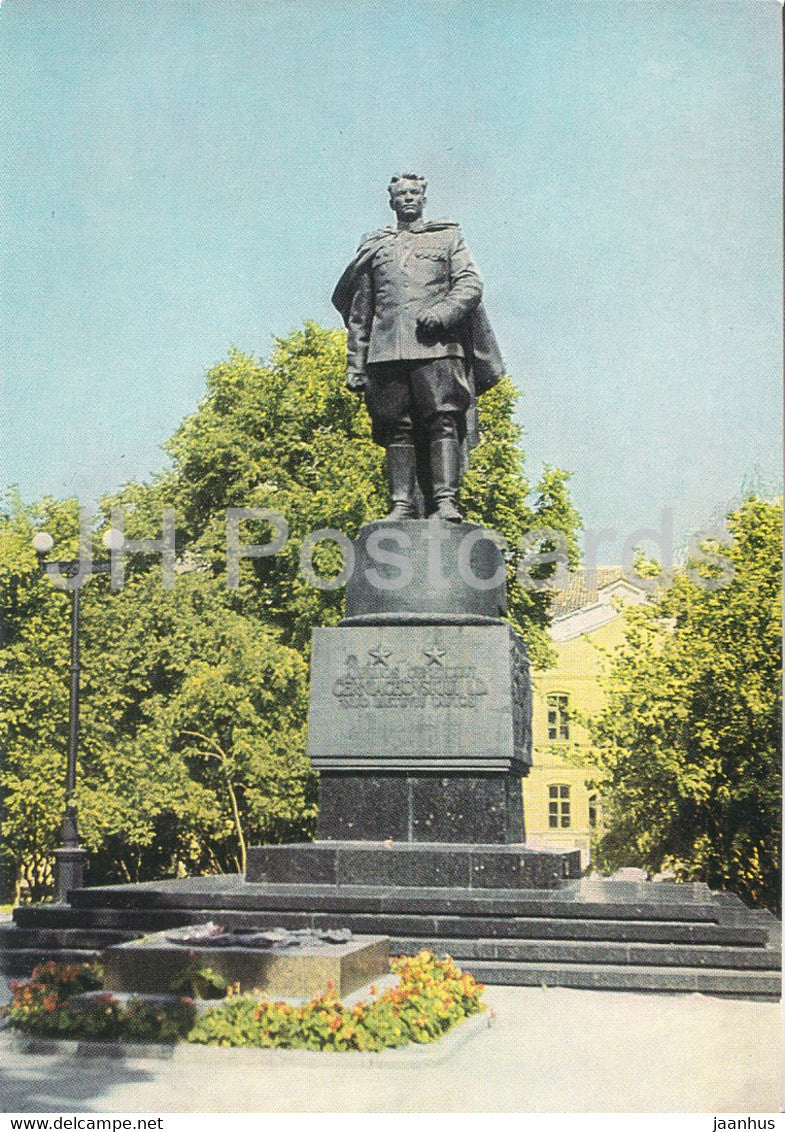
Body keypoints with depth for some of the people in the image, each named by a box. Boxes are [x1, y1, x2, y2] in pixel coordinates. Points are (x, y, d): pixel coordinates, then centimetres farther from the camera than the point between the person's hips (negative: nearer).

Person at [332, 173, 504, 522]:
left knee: (443, 421, -12)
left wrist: (443, 311, -15)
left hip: (436, 346, -2)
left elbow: (471, 284, 5)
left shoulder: (448, 237, 19)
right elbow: (359, 312, 21)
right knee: (397, 428, -3)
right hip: (386, 348, 2)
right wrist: (355, 363, 12)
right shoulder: (374, 247, 24)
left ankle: (445, 501, -16)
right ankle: (402, 504, -3)